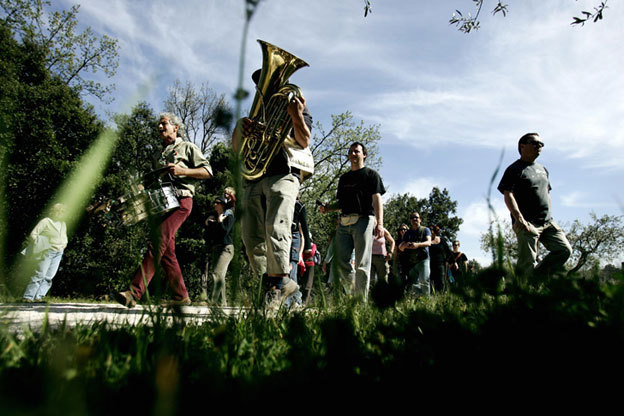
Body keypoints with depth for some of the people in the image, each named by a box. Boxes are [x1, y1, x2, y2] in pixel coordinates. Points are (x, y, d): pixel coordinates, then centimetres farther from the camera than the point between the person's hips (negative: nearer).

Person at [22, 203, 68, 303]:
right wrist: (39, 245, -16)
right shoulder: (45, 222, -7)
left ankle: (38, 296, 7)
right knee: (40, 274, -7)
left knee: (49, 276, 1)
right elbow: (33, 234, -8)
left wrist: (65, 243, 12)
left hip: (58, 253, 6)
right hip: (47, 251, -6)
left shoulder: (63, 224, 14)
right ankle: (28, 296, 3)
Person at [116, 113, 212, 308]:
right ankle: (181, 295, 8)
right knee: (167, 251, 2)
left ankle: (134, 292, -27)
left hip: (181, 200, -8)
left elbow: (208, 171, 0)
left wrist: (181, 171, -12)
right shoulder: (161, 154, 29)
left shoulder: (187, 147, 10)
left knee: (158, 243, -21)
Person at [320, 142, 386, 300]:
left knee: (362, 265, -8)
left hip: (363, 220, -5)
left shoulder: (371, 174, 10)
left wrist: (380, 223, -13)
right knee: (340, 262, -1)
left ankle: (361, 300, -6)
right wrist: (328, 208, 7)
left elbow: (377, 199, -1)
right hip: (344, 222, 6)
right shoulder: (344, 178, 26)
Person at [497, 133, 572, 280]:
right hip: (527, 224, -8)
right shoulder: (515, 169, -3)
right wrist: (520, 218, -23)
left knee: (565, 249, -2)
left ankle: (537, 278, 8)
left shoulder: (542, 169, 22)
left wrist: (550, 217, 18)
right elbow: (508, 196, -13)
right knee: (528, 263, -9)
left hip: (548, 222, 8)